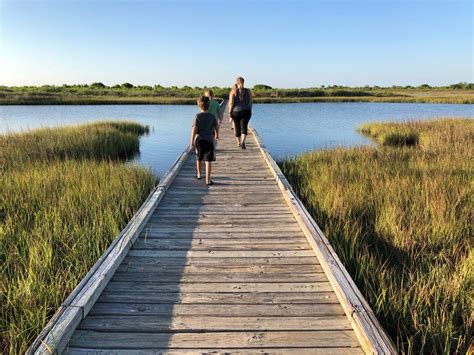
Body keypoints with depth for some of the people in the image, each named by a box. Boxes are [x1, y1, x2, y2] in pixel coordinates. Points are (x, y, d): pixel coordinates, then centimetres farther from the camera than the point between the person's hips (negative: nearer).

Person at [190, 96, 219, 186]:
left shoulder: (197, 116, -5)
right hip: (209, 140, 0)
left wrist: (192, 141, -6)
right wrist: (217, 134, 27)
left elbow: (194, 129, -10)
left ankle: (198, 174, 39)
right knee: (208, 160, -1)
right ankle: (208, 180, -5)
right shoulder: (212, 116, 0)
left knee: (199, 158, 20)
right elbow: (216, 127, 6)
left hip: (199, 140, 0)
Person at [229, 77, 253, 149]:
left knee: (237, 127, 16)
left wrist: (230, 113, -2)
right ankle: (243, 141, -27)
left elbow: (231, 103, -9)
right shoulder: (248, 91, 2)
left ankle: (239, 143, 33)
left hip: (236, 112, 0)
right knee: (244, 127, -2)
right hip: (246, 111, 0)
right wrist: (249, 112, 13)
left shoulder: (233, 91, -4)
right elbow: (250, 102, 3)